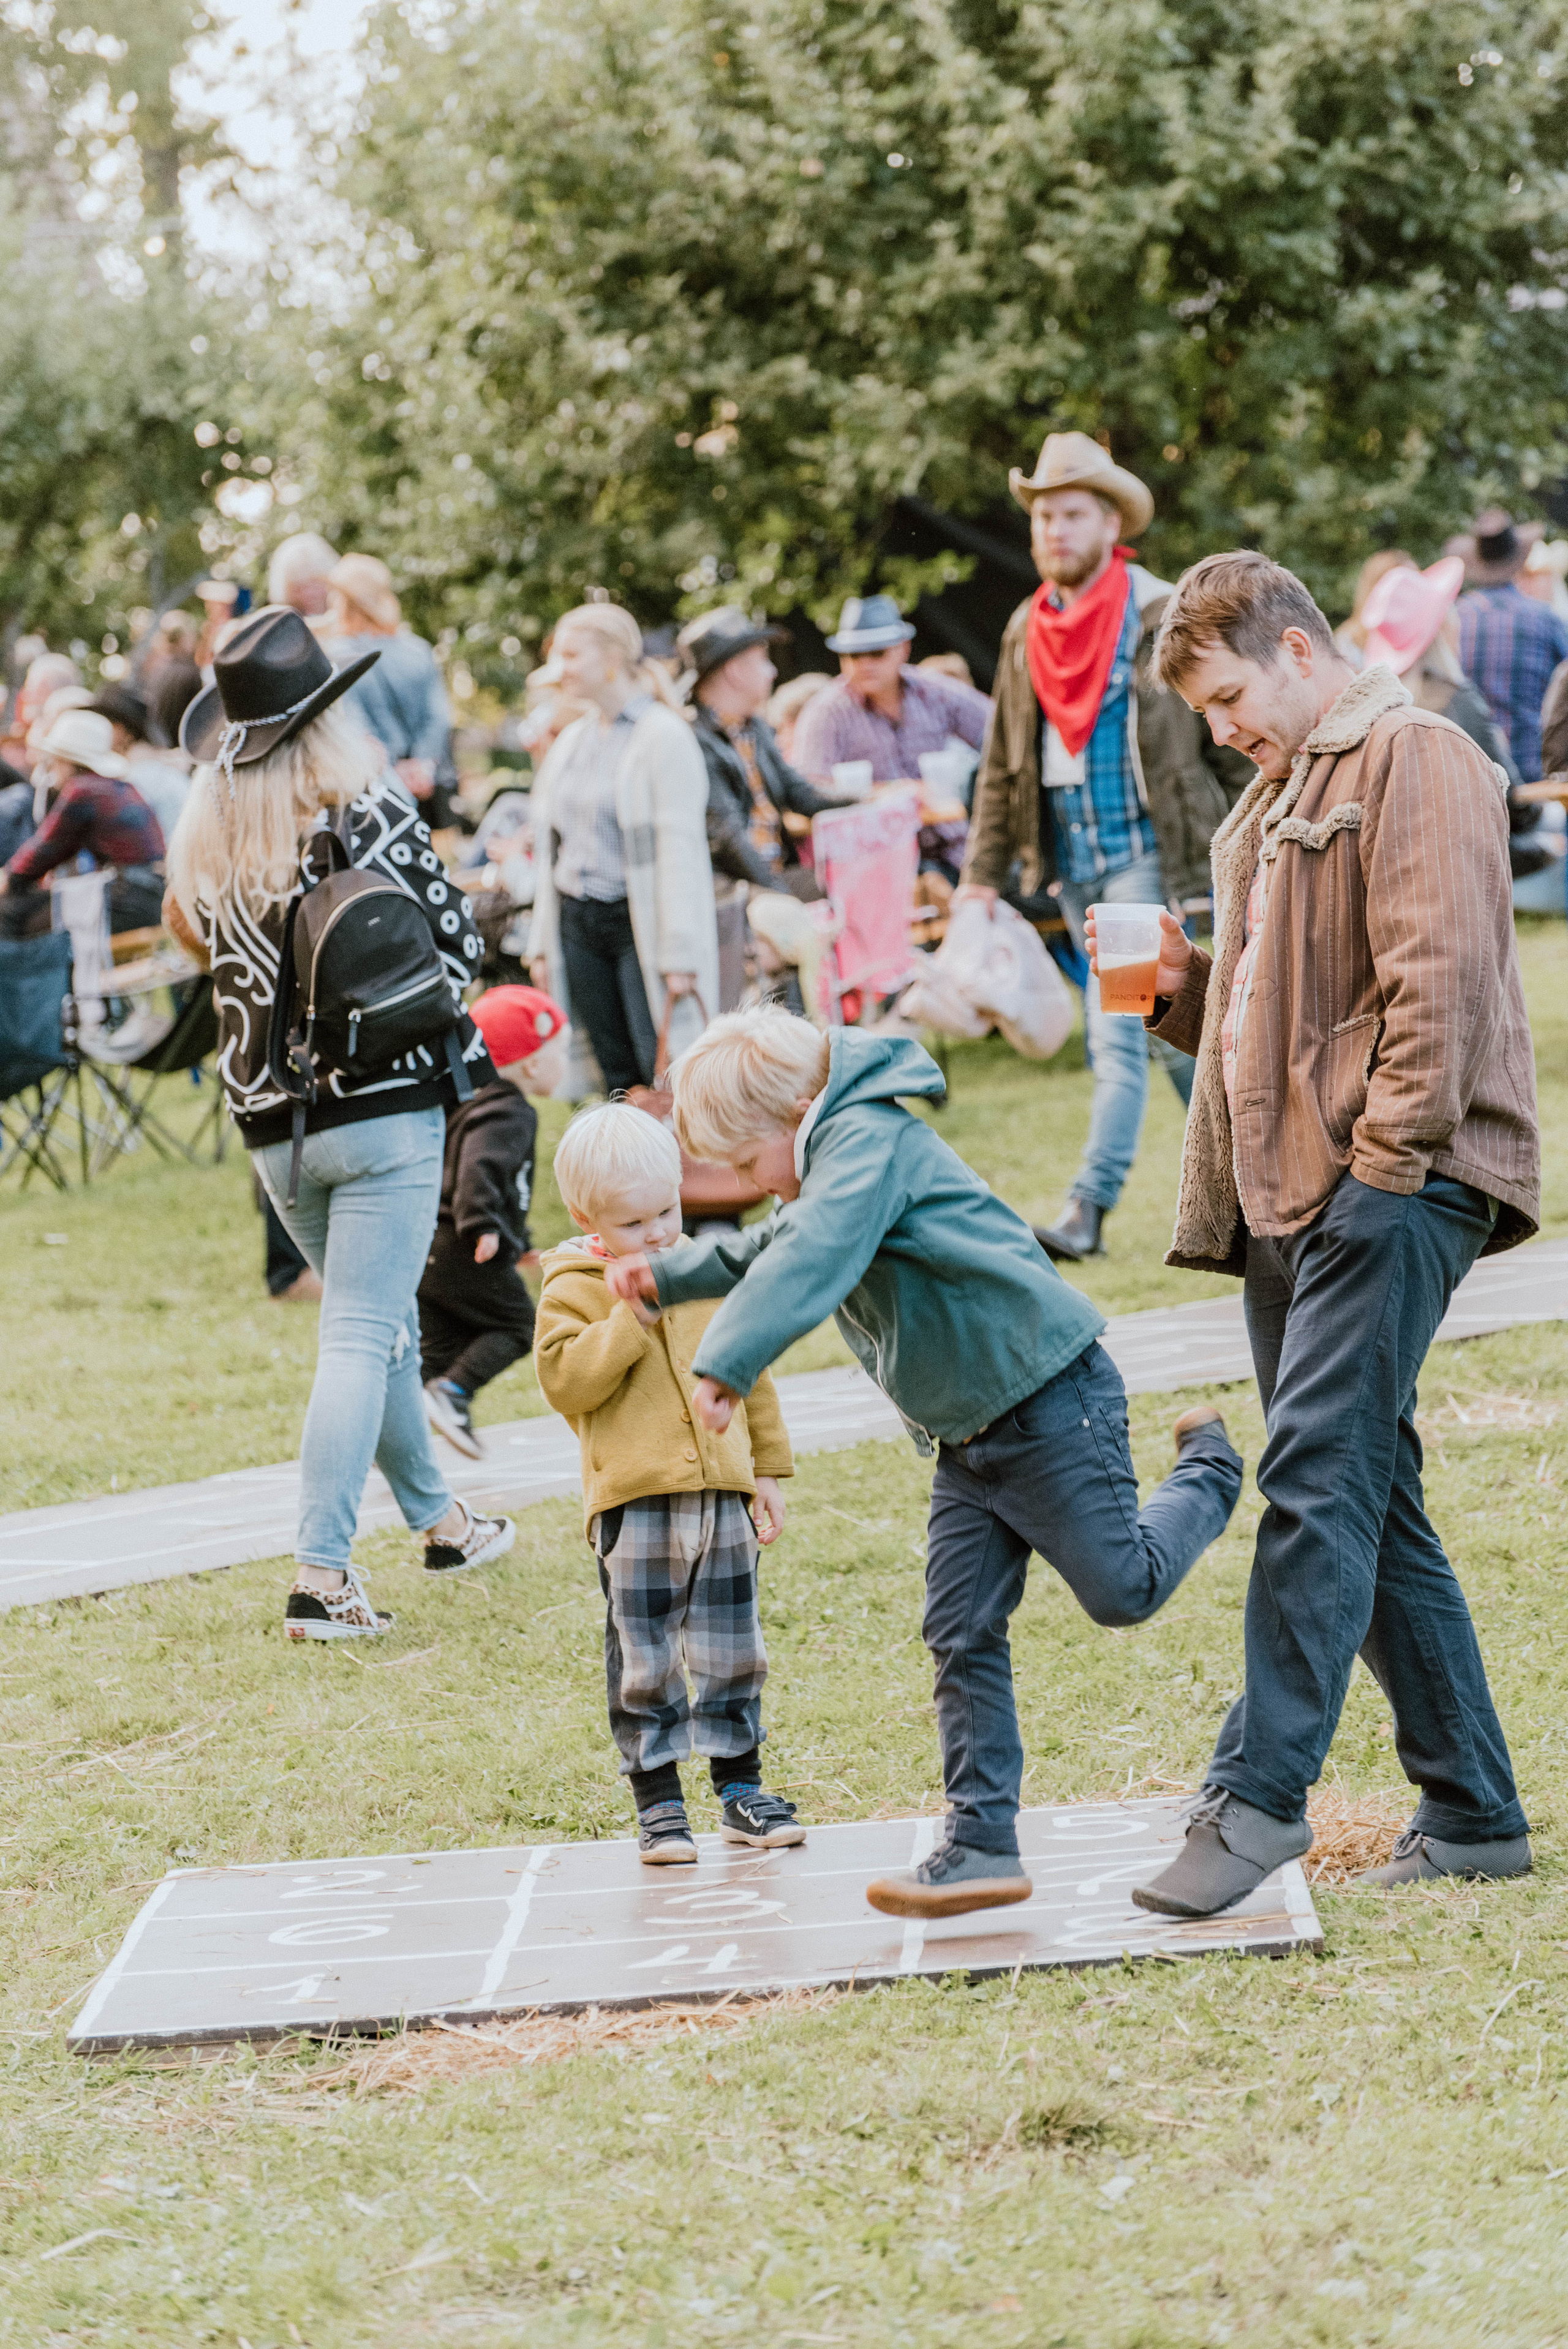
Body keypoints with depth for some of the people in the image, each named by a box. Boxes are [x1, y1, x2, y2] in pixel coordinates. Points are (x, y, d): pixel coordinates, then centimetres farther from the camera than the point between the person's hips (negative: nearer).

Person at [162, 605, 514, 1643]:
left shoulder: (208, 834, 2)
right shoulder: (371, 816, -12)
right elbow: (458, 946, -7)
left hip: (273, 1122, 6)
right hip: (384, 1103, -5)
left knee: (383, 1321, 22)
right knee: (363, 1338, -5)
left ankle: (438, 1518, 37)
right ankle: (321, 1576, -12)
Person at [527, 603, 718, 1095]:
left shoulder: (662, 734, -8)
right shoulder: (573, 741, 15)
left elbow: (680, 848, -12)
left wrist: (678, 956, -16)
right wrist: (542, 943, 16)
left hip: (640, 921, -7)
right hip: (579, 922, 7)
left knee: (665, 1081, -10)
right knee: (618, 1081, 8)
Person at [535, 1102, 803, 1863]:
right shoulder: (574, 1291, -3)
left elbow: (751, 1371, 19)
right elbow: (566, 1381, -17)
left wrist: (767, 1469, 19)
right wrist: (633, 1313, -20)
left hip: (721, 1488, 4)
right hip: (635, 1501, -4)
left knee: (732, 1651, 9)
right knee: (645, 1660, -1)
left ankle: (741, 1788, 20)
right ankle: (657, 1804, 7)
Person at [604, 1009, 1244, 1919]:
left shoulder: (869, 1142, -20)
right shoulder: (832, 1160, 13)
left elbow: (813, 1258, -36)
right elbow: (767, 1252, 33)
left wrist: (726, 1367, -42)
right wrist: (667, 1277, 26)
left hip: (1051, 1397, -10)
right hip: (968, 1435, 10)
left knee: (1124, 1589, -2)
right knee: (962, 1632, 2)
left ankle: (1208, 1475, 28)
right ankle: (985, 1843, 2)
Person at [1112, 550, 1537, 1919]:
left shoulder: (1417, 759, -4)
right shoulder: (1282, 794, 26)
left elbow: (1437, 979, -15)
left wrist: (1387, 1156, -20)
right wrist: (1184, 987, 11)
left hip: (1394, 1184, -10)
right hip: (1290, 1189, 10)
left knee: (1316, 1472, -18)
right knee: (1368, 1498, 8)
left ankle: (1262, 1791, -20)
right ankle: (1473, 1816, 12)